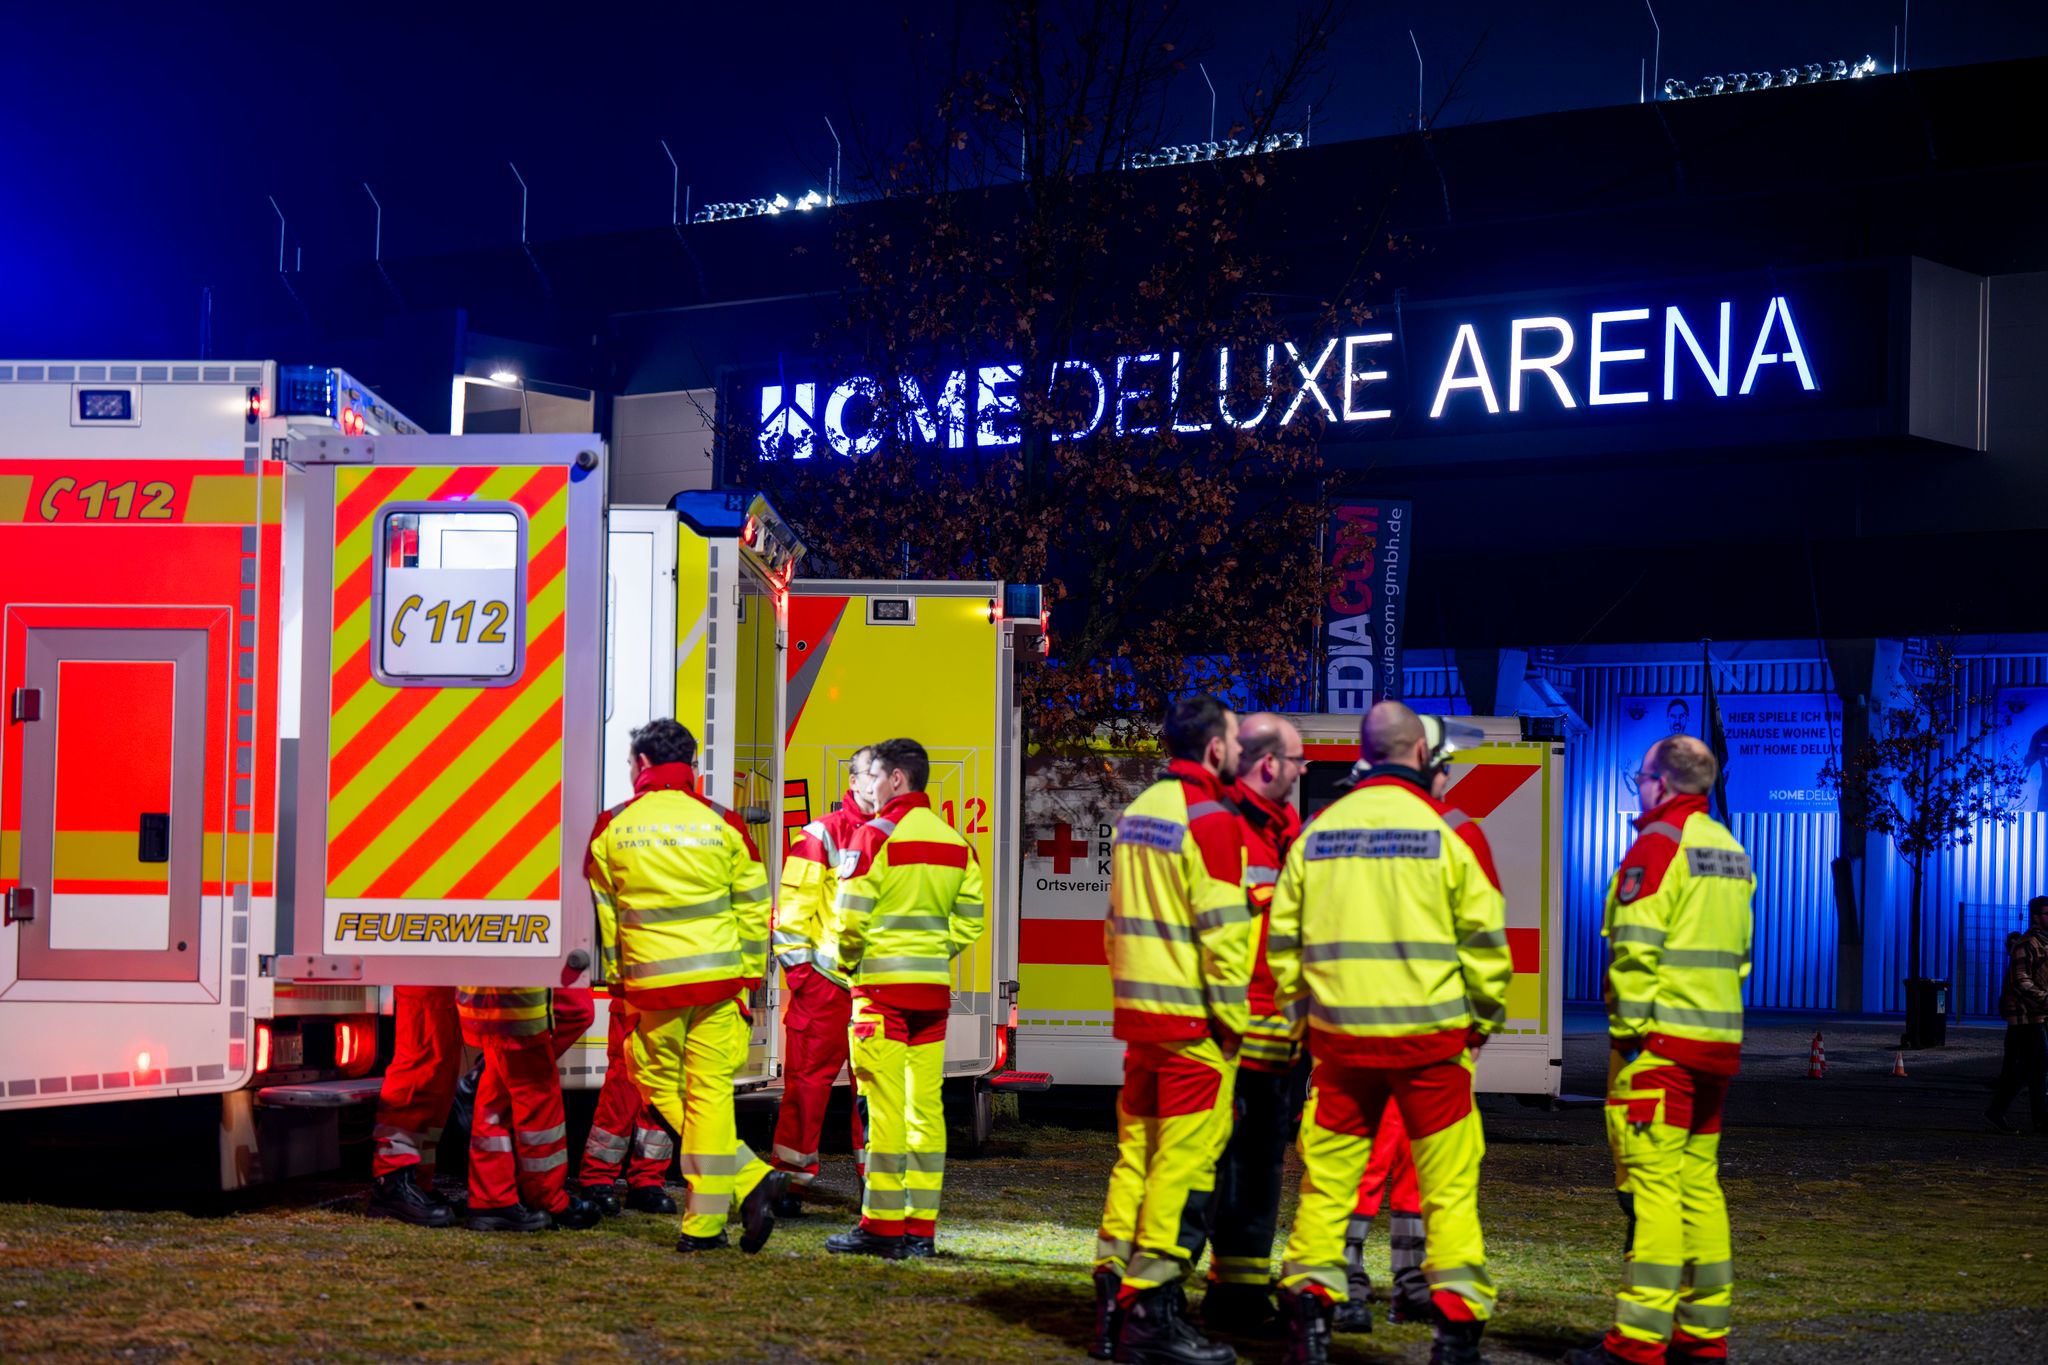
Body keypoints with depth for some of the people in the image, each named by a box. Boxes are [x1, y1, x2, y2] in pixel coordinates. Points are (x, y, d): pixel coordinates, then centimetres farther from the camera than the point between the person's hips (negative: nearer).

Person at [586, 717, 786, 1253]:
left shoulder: (612, 828, 2)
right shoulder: (722, 825, 3)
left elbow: (600, 912, 8)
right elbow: (753, 907, 4)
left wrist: (614, 975, 18)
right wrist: (748, 977, 12)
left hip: (653, 983, -1)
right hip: (718, 977, 1)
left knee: (659, 1085, 11)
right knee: (710, 1092, 4)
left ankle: (749, 1180, 1)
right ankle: (705, 1220, 0)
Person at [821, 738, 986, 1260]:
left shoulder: (876, 834, -9)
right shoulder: (954, 841, 11)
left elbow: (851, 916, -12)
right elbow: (970, 919, 10)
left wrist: (841, 963, 4)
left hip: (882, 983, -6)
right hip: (934, 987, 6)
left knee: (886, 1105, -4)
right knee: (926, 1106, 7)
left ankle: (882, 1225, -3)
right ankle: (922, 1226, 8)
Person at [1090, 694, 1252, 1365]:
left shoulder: (1138, 811, 15)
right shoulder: (1211, 818, -12)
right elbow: (1222, 927, -15)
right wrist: (1232, 1019, -11)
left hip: (1139, 1012, 9)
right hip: (1193, 1021, -9)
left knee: (1136, 1152, 12)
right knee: (1186, 1163, -5)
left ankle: (1114, 1301, 14)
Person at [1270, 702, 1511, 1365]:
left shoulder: (1317, 832, 6)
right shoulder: (1451, 832, -4)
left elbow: (1284, 937, 9)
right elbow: (1483, 938, -2)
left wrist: (1300, 1012, 20)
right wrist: (1484, 1018, 11)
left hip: (1340, 1036, 3)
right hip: (1431, 1036, -3)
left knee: (1326, 1178, 10)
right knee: (1450, 1184, 3)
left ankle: (1309, 1302, 5)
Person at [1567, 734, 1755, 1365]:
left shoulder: (1658, 844, -10)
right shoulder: (1729, 850, 18)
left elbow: (1636, 949, -16)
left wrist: (1627, 1029, -14)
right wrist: (1716, 1014, 18)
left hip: (1659, 1042, -9)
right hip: (1718, 1042, 9)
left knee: (1651, 1185, -10)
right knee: (1699, 1182, 12)